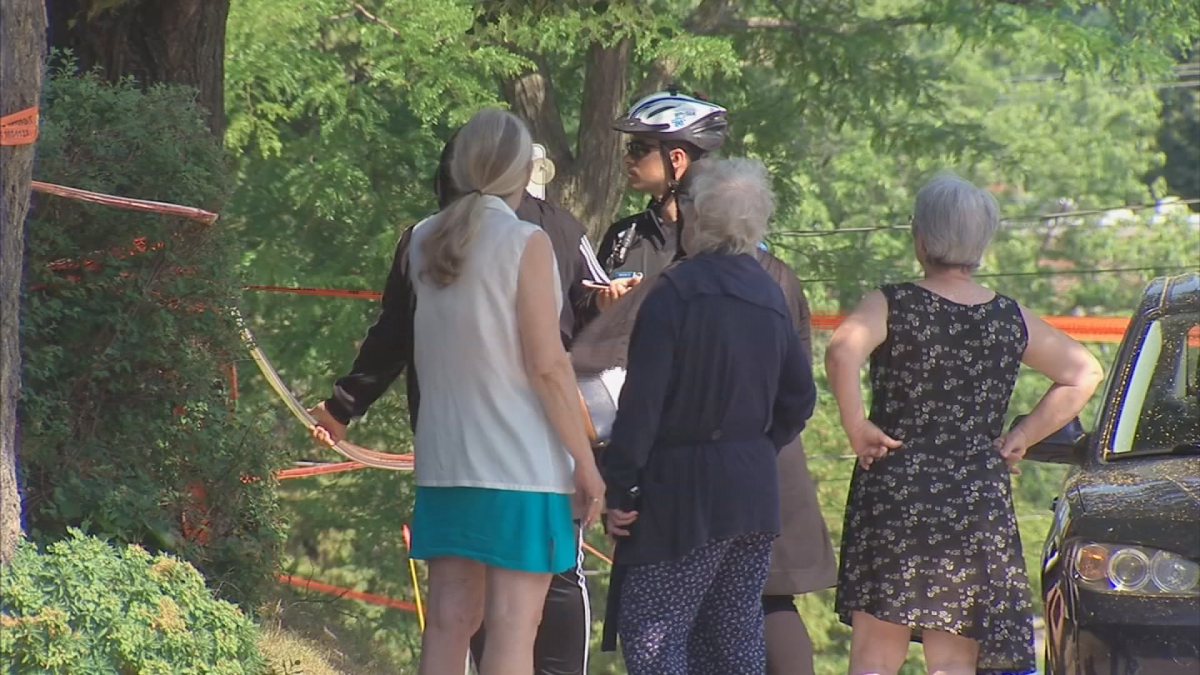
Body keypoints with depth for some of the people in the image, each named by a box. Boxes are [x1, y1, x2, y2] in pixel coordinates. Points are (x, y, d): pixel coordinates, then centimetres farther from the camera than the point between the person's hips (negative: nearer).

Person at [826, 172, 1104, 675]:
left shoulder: (893, 306, -4)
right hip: (979, 506, 3)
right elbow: (1084, 374, 12)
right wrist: (1023, 436, 12)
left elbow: (842, 352, -23)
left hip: (894, 496, -3)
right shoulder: (1011, 321, 7)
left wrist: (856, 426, -12)